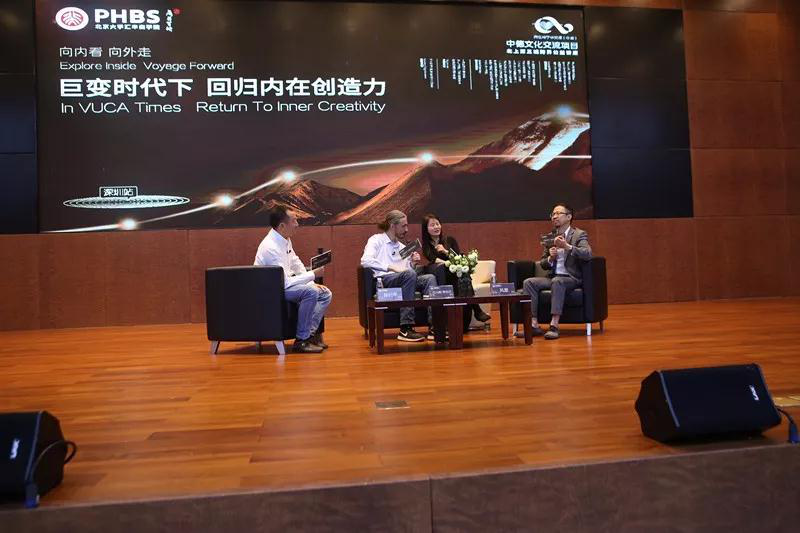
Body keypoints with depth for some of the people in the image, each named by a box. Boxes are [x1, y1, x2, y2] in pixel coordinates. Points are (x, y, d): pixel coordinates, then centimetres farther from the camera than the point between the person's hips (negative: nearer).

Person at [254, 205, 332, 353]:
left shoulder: (285, 240, 3)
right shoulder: (271, 247, -26)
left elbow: (297, 266, 15)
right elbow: (286, 283, -28)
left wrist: (312, 283, 2)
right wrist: (313, 274, -21)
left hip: (282, 284, 10)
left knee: (325, 294, 2)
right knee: (310, 292, -30)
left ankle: (311, 333, -3)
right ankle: (301, 340, -20)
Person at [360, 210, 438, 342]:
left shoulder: (402, 247, 30)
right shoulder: (376, 240, 9)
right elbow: (365, 261, -11)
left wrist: (412, 263, 4)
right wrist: (391, 267, -14)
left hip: (403, 280, 6)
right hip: (383, 280, -6)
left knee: (430, 278, -20)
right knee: (409, 274, -35)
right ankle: (406, 329, -36)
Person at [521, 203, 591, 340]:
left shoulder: (579, 234, 0)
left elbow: (587, 254, -19)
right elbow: (542, 264, 15)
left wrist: (567, 246, -29)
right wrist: (550, 258, -7)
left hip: (571, 278, -5)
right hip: (552, 277, 5)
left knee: (557, 281, -37)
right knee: (528, 282, -19)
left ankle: (554, 326, -37)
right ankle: (534, 325, -22)